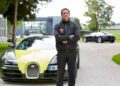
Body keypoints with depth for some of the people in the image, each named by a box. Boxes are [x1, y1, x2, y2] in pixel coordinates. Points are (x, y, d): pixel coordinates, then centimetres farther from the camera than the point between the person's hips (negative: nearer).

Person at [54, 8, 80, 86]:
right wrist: (69, 37, -14)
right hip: (61, 52, -1)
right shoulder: (57, 26, 3)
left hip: (72, 52, 1)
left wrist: (66, 40, -14)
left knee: (72, 71, 5)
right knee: (60, 72, 3)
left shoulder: (74, 25, 5)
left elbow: (77, 37, -10)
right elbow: (57, 37, -14)